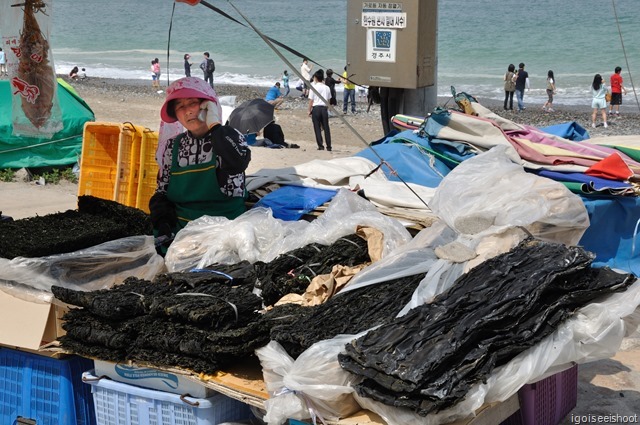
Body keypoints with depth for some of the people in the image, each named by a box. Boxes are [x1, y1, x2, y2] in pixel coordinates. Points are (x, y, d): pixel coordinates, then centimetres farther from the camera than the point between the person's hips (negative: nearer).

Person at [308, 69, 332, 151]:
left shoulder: (314, 87, -6)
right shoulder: (326, 88, 6)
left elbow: (311, 100, -5)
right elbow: (328, 100, 10)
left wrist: (309, 110, 2)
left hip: (316, 108, -4)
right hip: (324, 108, 4)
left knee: (317, 128, 2)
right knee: (326, 128, 8)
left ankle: (320, 146, -2)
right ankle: (329, 146, 9)